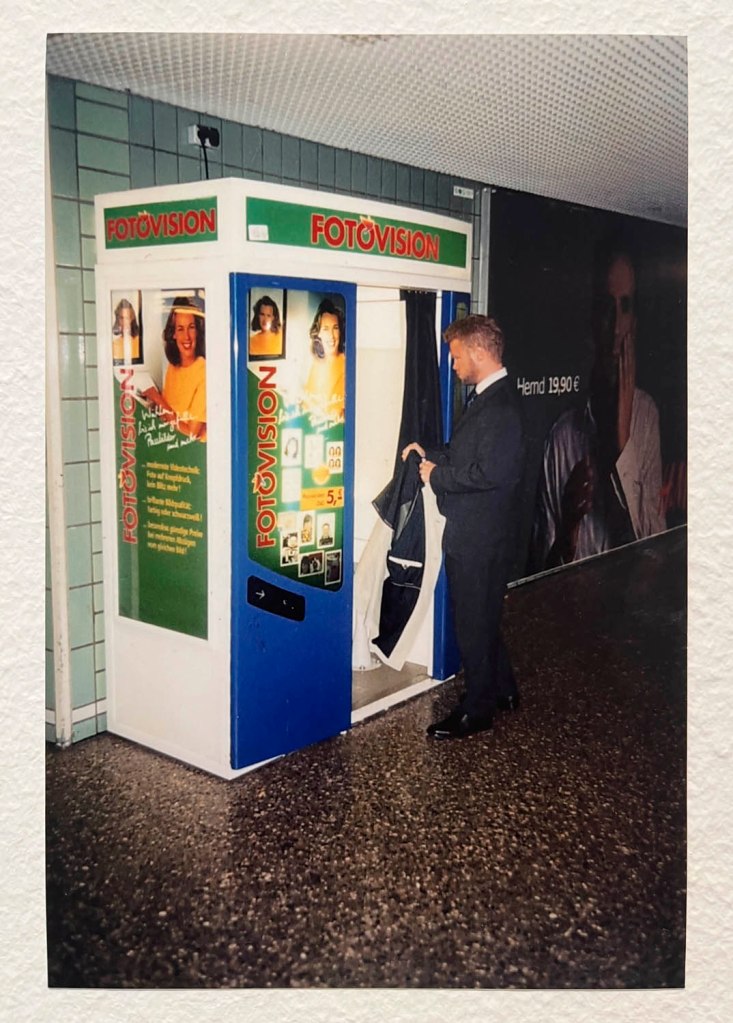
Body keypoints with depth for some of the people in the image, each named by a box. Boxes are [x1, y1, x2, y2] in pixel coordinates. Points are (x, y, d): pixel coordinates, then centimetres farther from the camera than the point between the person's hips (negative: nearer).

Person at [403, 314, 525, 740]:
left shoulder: (501, 405, -21)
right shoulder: (487, 398, 12)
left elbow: (489, 471, -27)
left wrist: (437, 475, -16)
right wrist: (432, 455, 9)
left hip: (482, 536, -10)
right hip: (470, 532, 10)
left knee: (475, 622, 3)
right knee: (481, 617, 21)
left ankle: (477, 710, 18)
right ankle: (504, 691, 37)